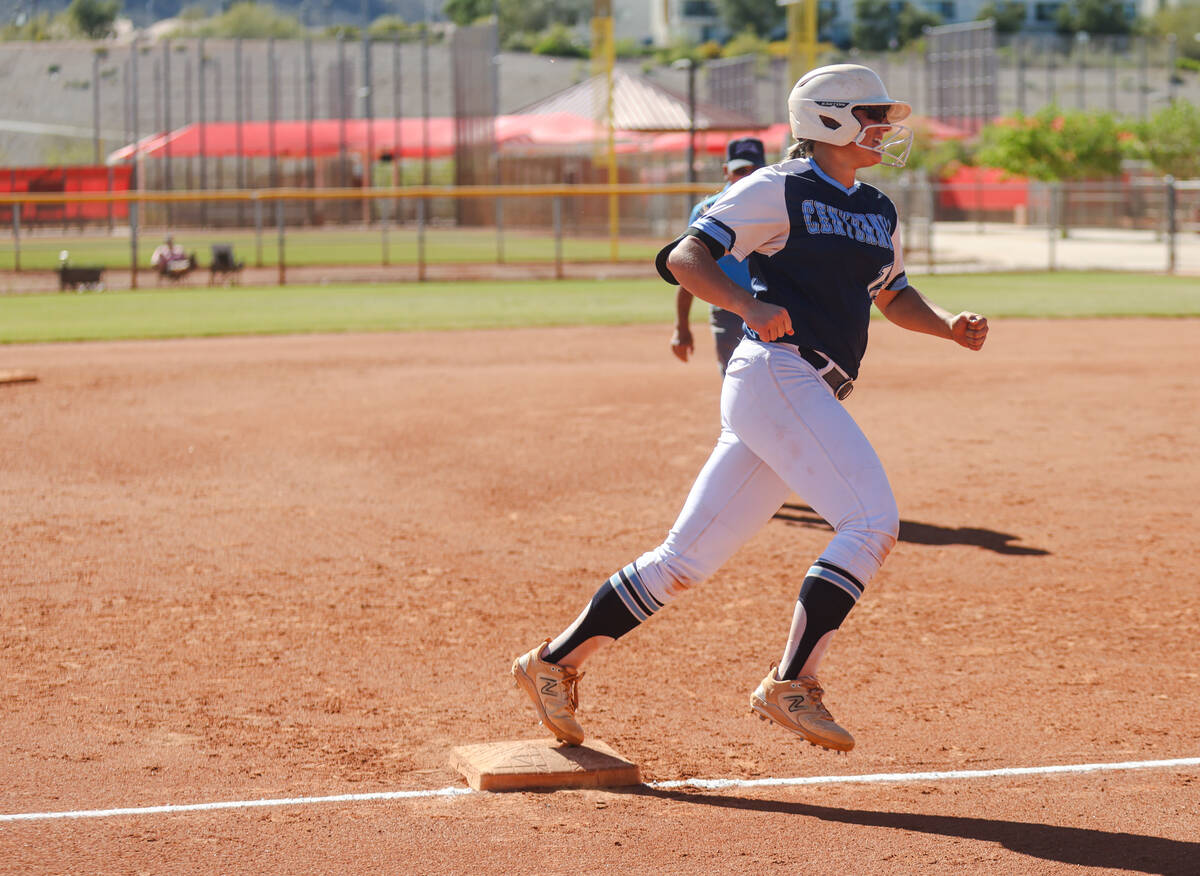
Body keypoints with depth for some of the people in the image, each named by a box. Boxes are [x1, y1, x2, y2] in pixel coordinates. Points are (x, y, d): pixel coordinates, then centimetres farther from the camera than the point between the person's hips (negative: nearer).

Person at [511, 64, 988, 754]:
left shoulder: (879, 213, 21)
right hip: (778, 373, -8)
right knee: (873, 521, -20)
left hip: (814, 399, 8)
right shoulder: (779, 190, -3)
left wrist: (950, 326, 12)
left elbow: (895, 297, 32)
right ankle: (791, 685, -19)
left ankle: (558, 662, 14)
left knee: (691, 556, 6)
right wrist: (749, 306, -26)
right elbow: (683, 257, -8)